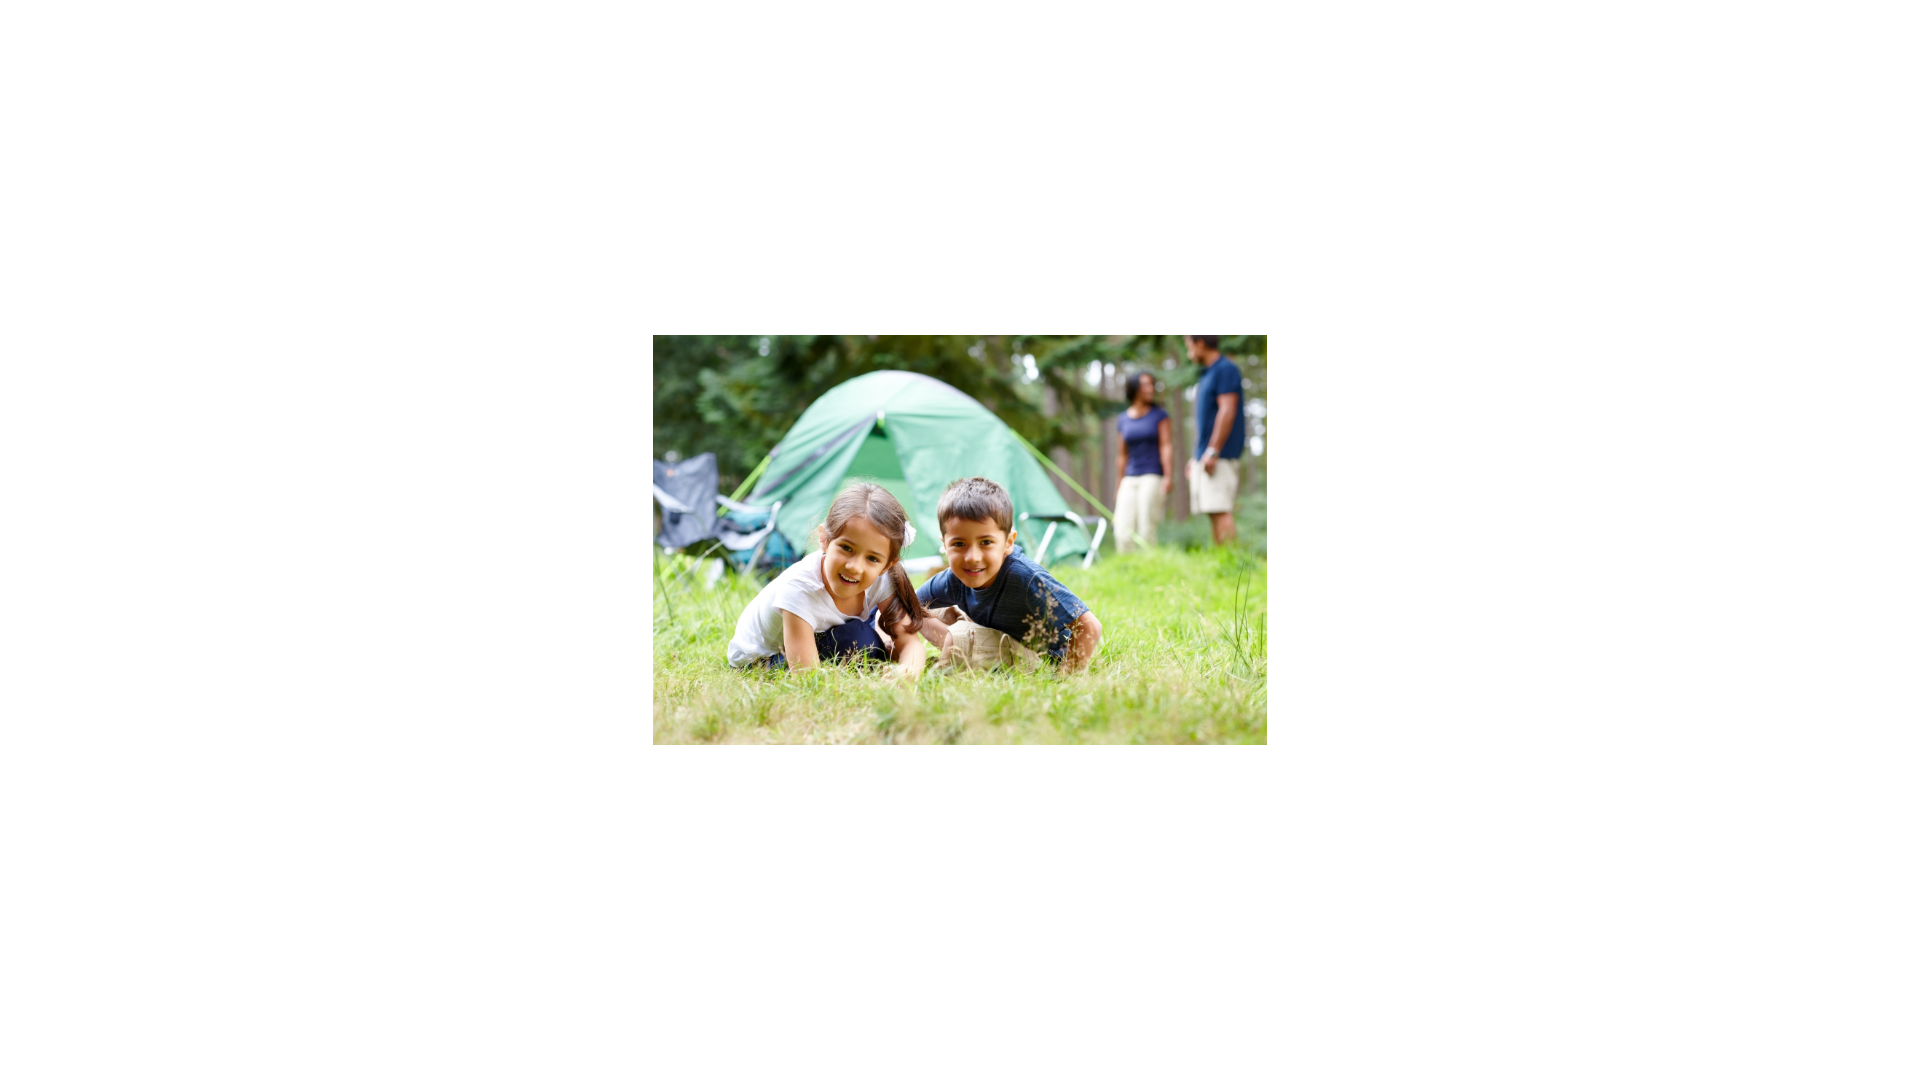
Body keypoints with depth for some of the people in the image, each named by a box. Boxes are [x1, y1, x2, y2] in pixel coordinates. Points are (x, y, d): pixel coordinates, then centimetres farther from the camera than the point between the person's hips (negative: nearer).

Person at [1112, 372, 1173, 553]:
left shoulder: (1160, 415, 4)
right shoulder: (1124, 419, 14)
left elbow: (1166, 447, -2)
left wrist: (1168, 477, -13)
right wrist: (1119, 485, 17)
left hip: (1152, 477, -4)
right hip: (1130, 480, 4)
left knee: (1146, 530, -11)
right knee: (1122, 532, -9)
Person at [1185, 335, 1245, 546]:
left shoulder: (1225, 369, -8)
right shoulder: (1207, 374, 21)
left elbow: (1227, 411, -17)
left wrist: (1212, 452, -21)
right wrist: (1196, 457, 22)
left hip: (1221, 456, -10)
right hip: (1204, 457, 10)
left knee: (1220, 511, -15)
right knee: (1214, 513, 6)